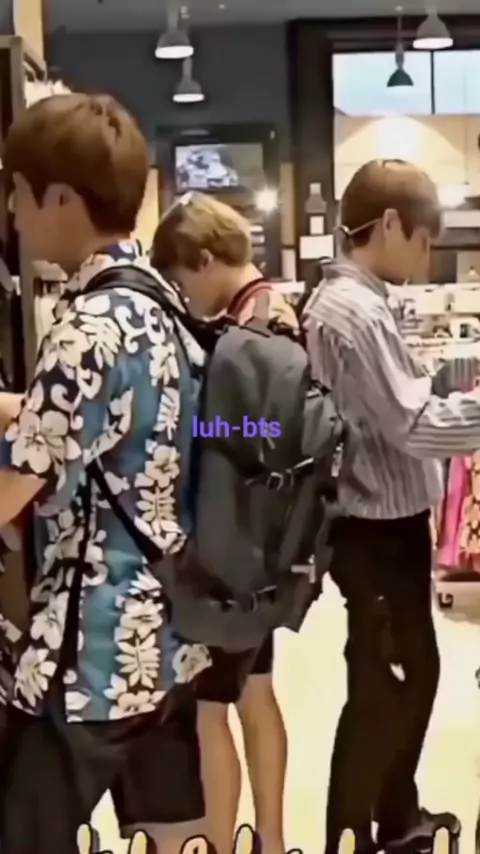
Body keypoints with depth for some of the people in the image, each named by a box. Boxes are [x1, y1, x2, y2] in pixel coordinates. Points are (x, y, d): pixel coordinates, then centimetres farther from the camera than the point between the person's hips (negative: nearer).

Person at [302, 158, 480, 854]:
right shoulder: (353, 310, -21)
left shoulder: (352, 299, 10)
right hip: (379, 530, -10)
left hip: (389, 521, 10)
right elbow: (413, 424, -23)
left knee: (415, 672, 21)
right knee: (380, 690, 4)